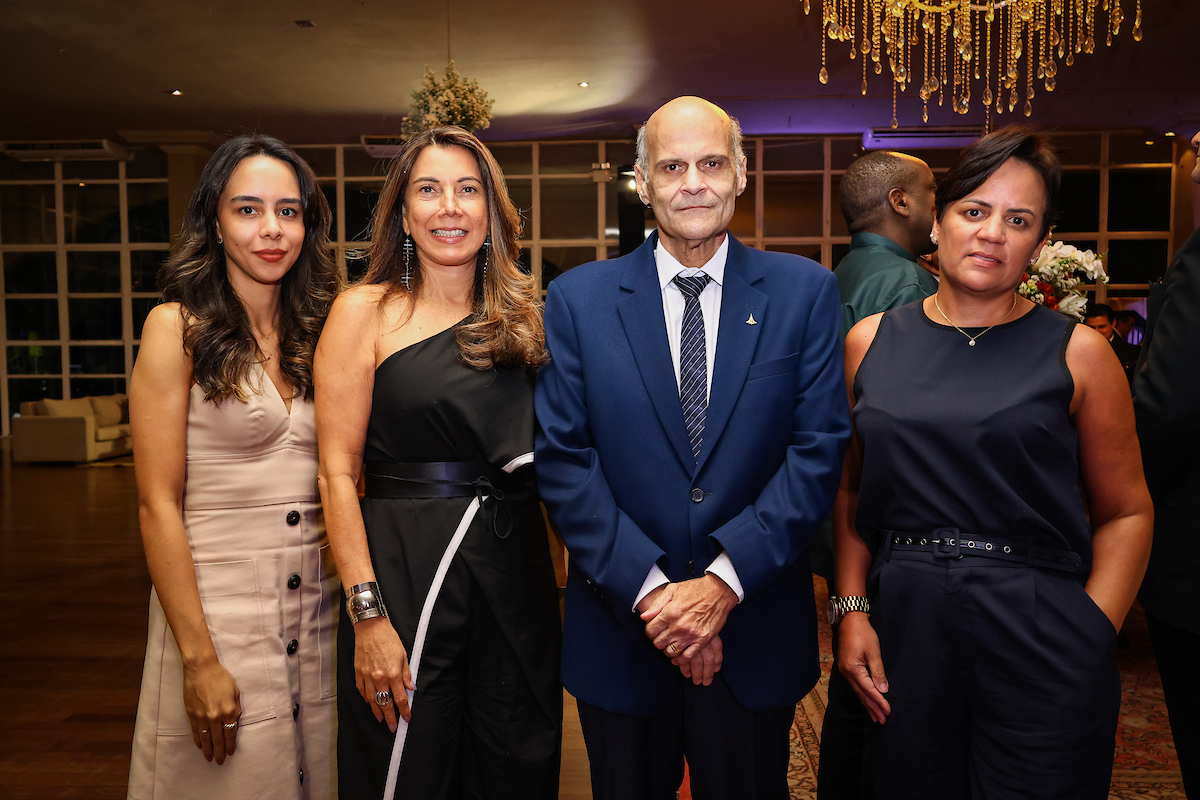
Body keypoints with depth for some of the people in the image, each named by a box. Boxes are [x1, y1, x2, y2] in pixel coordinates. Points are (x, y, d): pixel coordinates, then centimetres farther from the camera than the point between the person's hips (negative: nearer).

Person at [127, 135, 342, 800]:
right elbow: (158, 504, -9)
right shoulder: (178, 327, -6)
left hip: (320, 605, 5)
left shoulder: (317, 331, 8)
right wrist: (199, 659, -13)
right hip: (218, 609, -4)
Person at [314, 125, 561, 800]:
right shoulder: (365, 312, -2)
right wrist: (367, 613, -14)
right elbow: (338, 473, -7)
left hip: (518, 568, 4)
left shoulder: (522, 314, 9)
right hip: (407, 564, -3)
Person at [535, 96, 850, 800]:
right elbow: (562, 460, -6)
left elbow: (819, 449, -7)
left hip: (758, 635, 0)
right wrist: (648, 588, -14)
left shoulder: (806, 292, -1)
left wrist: (724, 580, -15)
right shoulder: (578, 299, -2)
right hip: (620, 632, 0)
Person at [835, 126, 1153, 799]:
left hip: (1041, 641, -2)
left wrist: (1093, 637, -9)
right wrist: (853, 609, 2)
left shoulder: (1077, 352, -3)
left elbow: (1126, 512, 0)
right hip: (904, 631, 2)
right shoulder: (871, 343, 3)